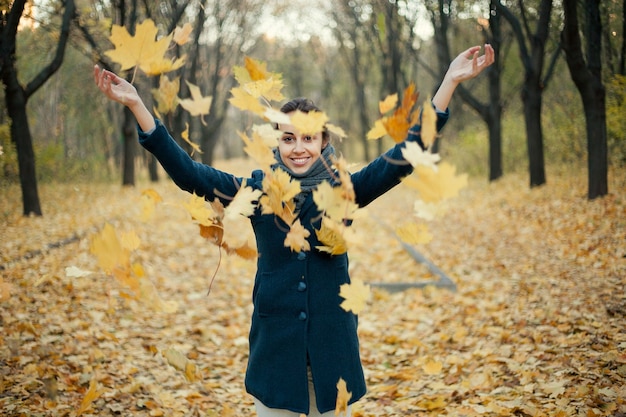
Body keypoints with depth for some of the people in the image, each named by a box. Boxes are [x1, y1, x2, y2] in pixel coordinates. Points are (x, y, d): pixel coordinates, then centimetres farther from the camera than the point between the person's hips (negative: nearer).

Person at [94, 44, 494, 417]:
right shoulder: (258, 190, -1)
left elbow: (406, 156, -9)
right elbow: (187, 171, -8)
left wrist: (450, 82, -16)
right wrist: (137, 105, -17)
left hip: (332, 340, 0)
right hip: (276, 341, 0)